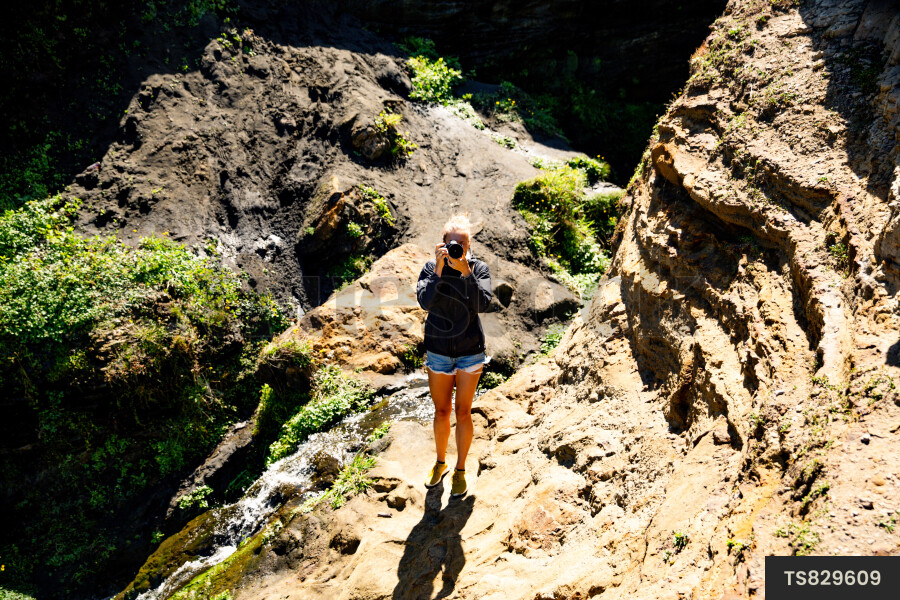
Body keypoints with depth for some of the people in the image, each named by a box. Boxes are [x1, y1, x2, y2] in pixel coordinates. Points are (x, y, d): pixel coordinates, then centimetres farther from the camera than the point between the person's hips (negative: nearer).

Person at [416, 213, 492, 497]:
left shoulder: (479, 268, -8)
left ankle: (460, 470, 24)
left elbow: (483, 304, -22)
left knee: (463, 412, 7)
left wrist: (466, 271, -30)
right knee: (441, 412, 12)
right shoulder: (431, 268, -7)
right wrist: (439, 268, -29)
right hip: (438, 350, 1)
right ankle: (440, 462, 35)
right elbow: (425, 302, -22)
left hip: (470, 351, -1)